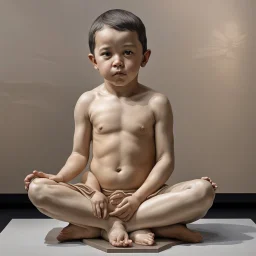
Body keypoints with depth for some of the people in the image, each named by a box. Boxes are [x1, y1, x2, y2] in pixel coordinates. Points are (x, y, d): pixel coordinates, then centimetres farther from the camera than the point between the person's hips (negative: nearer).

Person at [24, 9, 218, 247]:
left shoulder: (156, 102, -2)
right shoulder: (88, 102, 2)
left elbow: (165, 160, -6)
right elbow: (80, 154, 5)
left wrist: (138, 198, -17)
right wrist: (60, 177, -15)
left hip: (146, 195, 0)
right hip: (98, 195, 1)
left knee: (203, 190, -26)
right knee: (37, 189, -22)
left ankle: (95, 228, -23)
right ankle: (138, 227, -23)